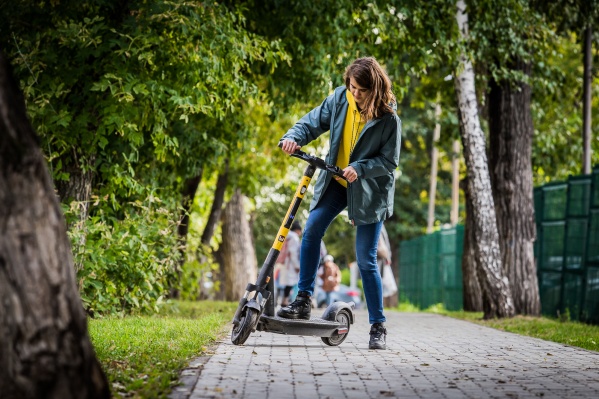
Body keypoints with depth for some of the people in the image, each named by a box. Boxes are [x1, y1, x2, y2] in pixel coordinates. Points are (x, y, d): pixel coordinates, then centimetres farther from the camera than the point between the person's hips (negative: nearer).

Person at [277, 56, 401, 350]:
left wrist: (360, 168, -29)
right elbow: (314, 121, -1)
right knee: (312, 227, -15)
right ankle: (303, 301, -5)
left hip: (370, 190, -4)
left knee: (366, 260, -5)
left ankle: (378, 326, 6)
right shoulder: (340, 98, -7)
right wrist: (294, 137, -20)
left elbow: (389, 161, -14)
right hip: (336, 182, 4)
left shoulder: (388, 118, -19)